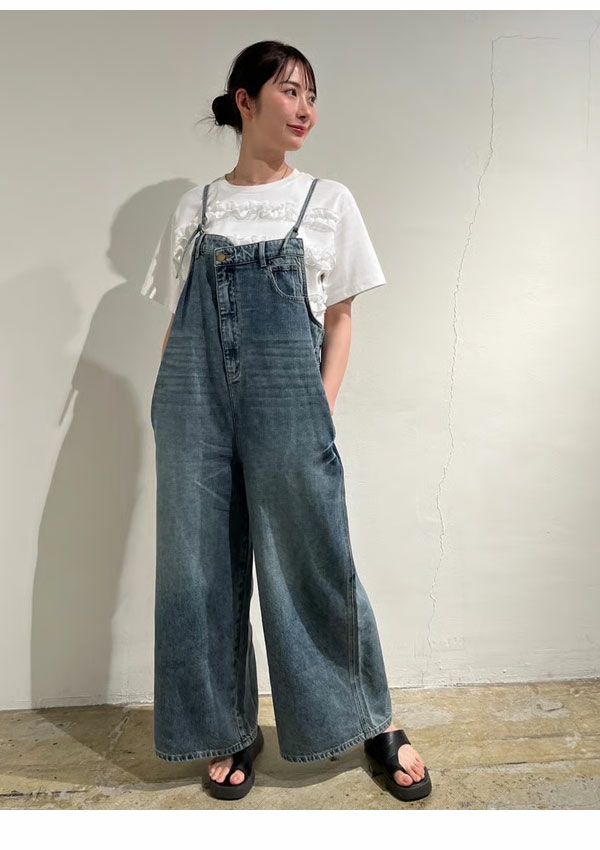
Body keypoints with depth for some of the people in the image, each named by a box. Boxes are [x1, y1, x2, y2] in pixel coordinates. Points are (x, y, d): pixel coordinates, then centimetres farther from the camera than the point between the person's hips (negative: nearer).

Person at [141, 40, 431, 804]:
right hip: (194, 398, 2)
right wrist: (170, 408, 4)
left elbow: (340, 319, 7)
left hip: (287, 396, -2)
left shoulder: (329, 201, 9)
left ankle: (377, 721, 25)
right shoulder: (194, 208, 12)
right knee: (201, 568, 6)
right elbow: (176, 321, 13)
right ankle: (229, 730, 27)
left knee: (313, 562, 3)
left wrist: (323, 407, -3)